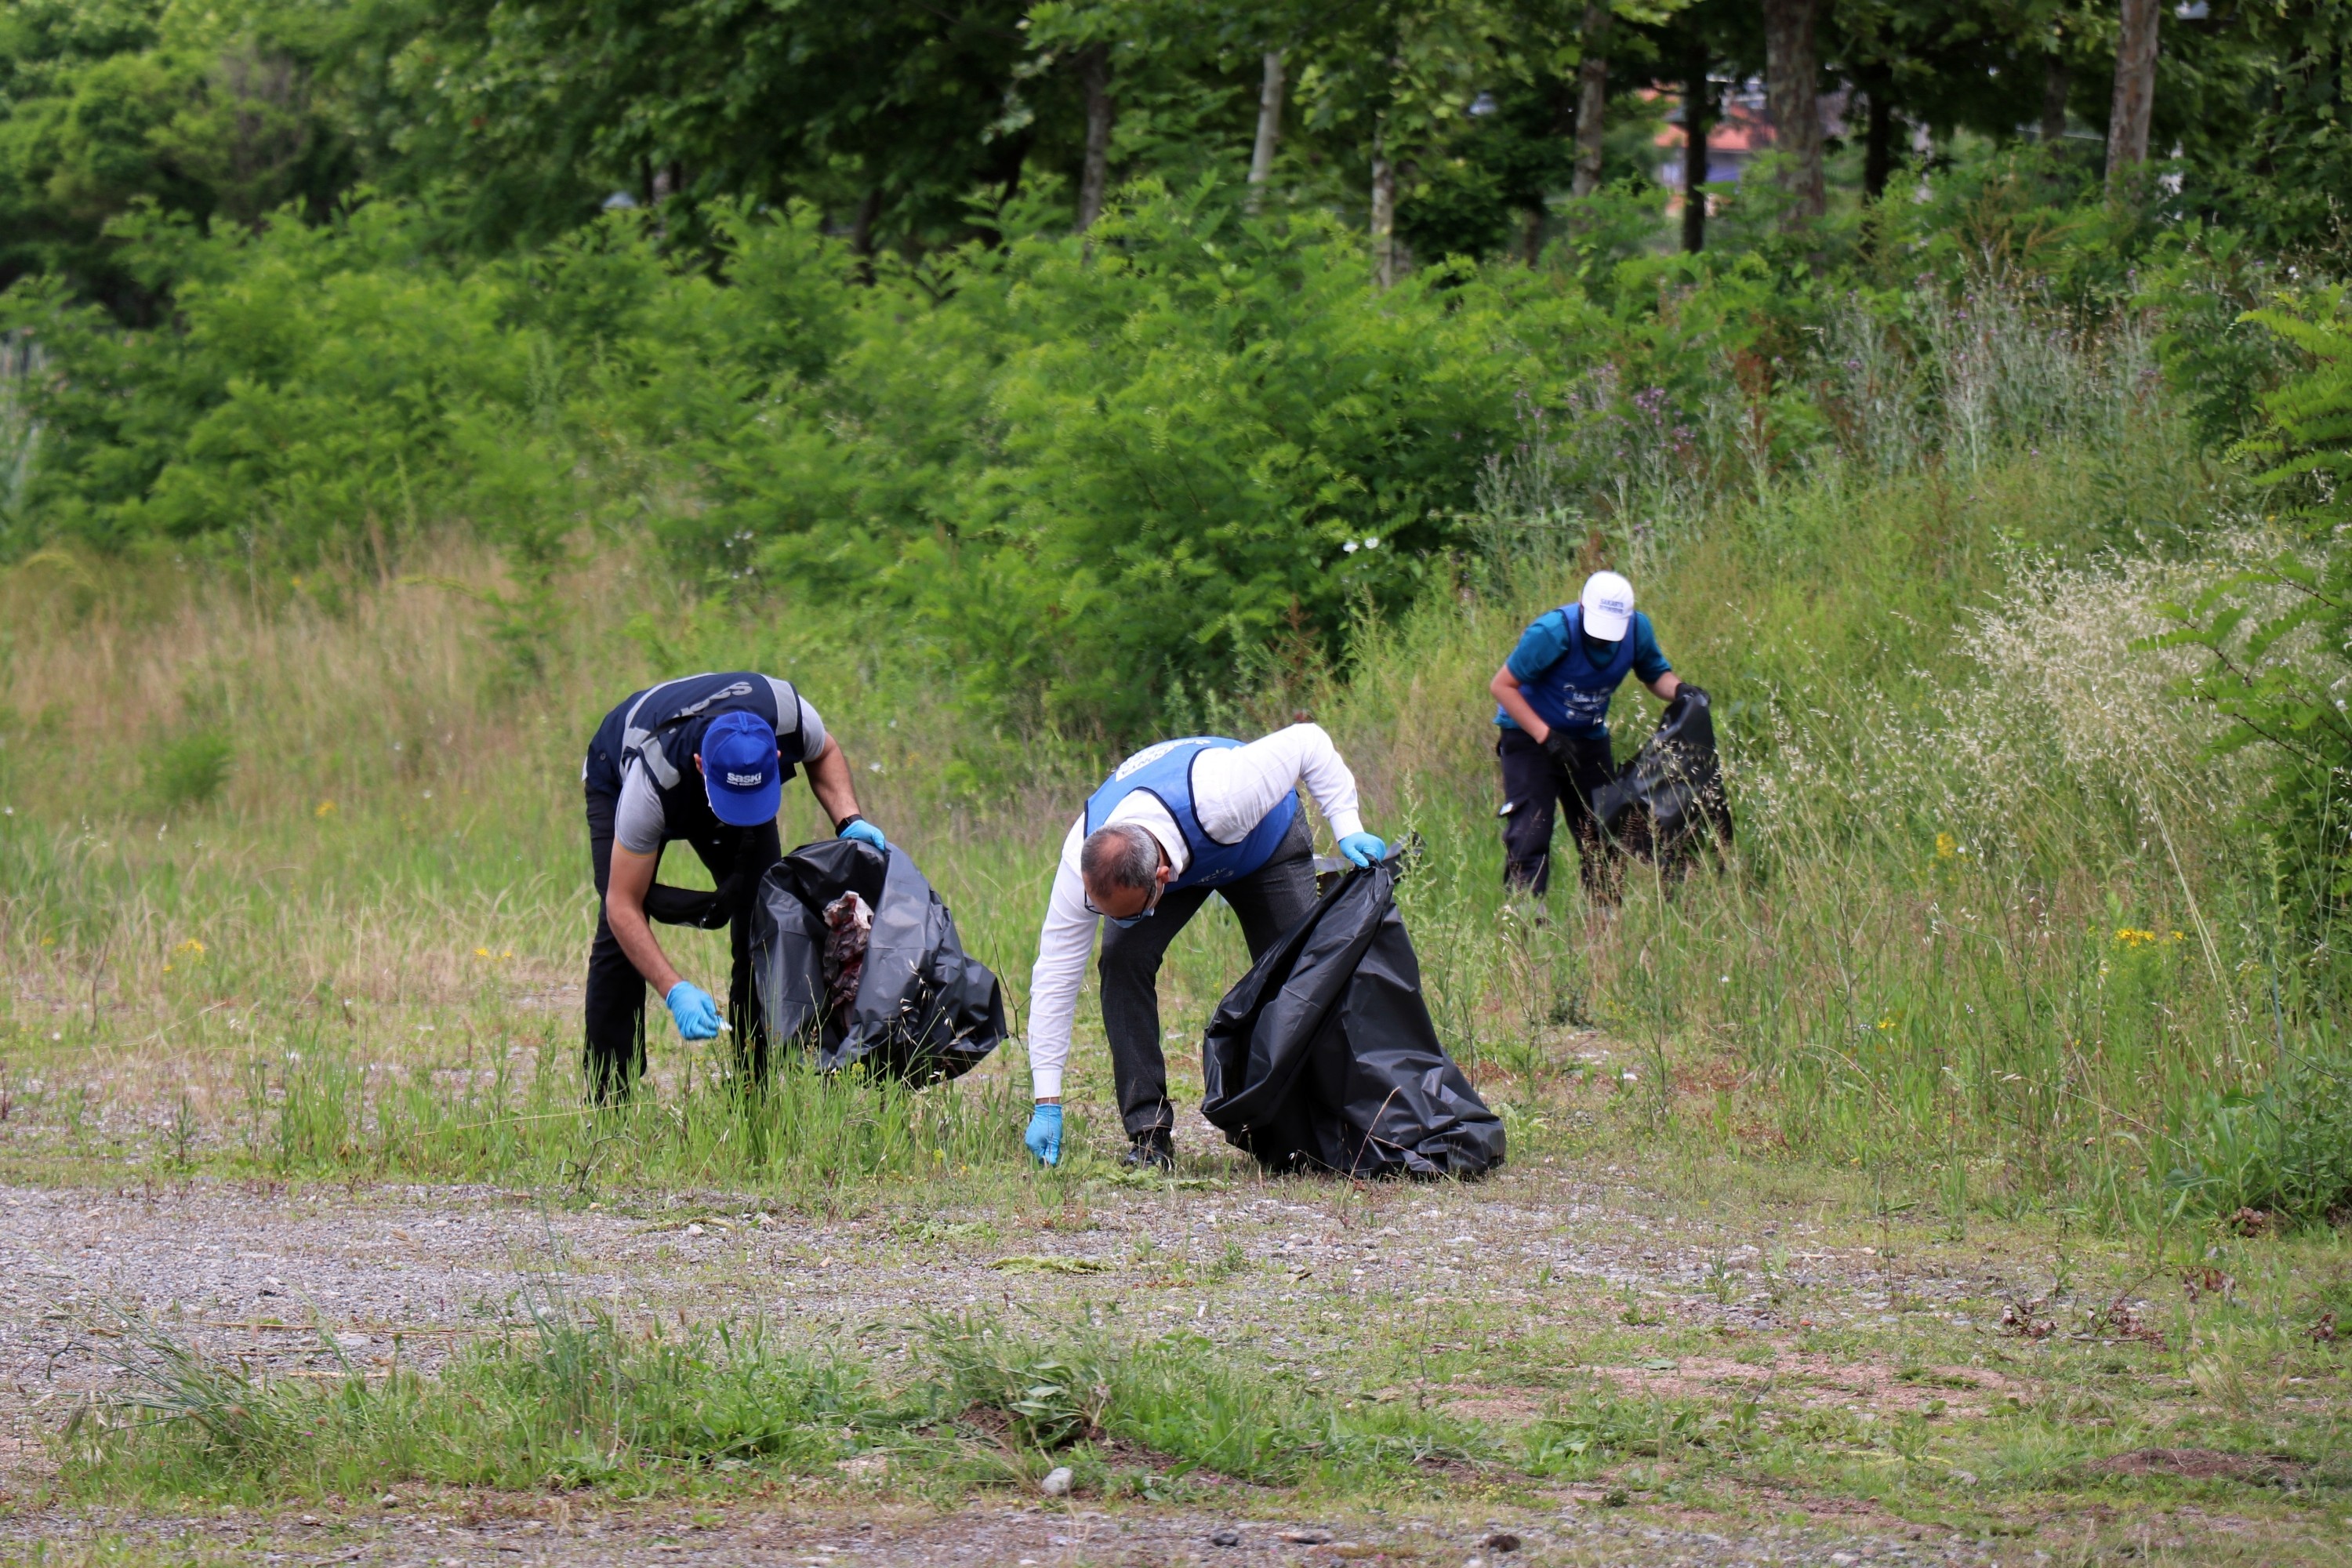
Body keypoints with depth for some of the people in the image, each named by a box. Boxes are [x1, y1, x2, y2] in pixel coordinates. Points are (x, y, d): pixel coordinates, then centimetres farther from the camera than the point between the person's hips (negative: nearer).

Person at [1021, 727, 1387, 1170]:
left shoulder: (1219, 799, -47)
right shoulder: (1082, 863, -35)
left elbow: (1307, 741, -31)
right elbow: (1056, 972, -28)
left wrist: (1346, 826, -35)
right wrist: (1047, 1103, -28)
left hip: (1265, 840, -1)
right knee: (1123, 960, -23)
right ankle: (1148, 1132, -17)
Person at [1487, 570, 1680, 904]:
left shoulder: (1637, 631, -11)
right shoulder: (1554, 632, -27)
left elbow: (1656, 675, 5)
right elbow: (1502, 685, -21)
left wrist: (1679, 691, -19)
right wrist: (1546, 736, -27)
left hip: (1589, 739, 5)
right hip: (1531, 736, -5)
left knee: (1601, 835, 7)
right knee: (1529, 835, -14)